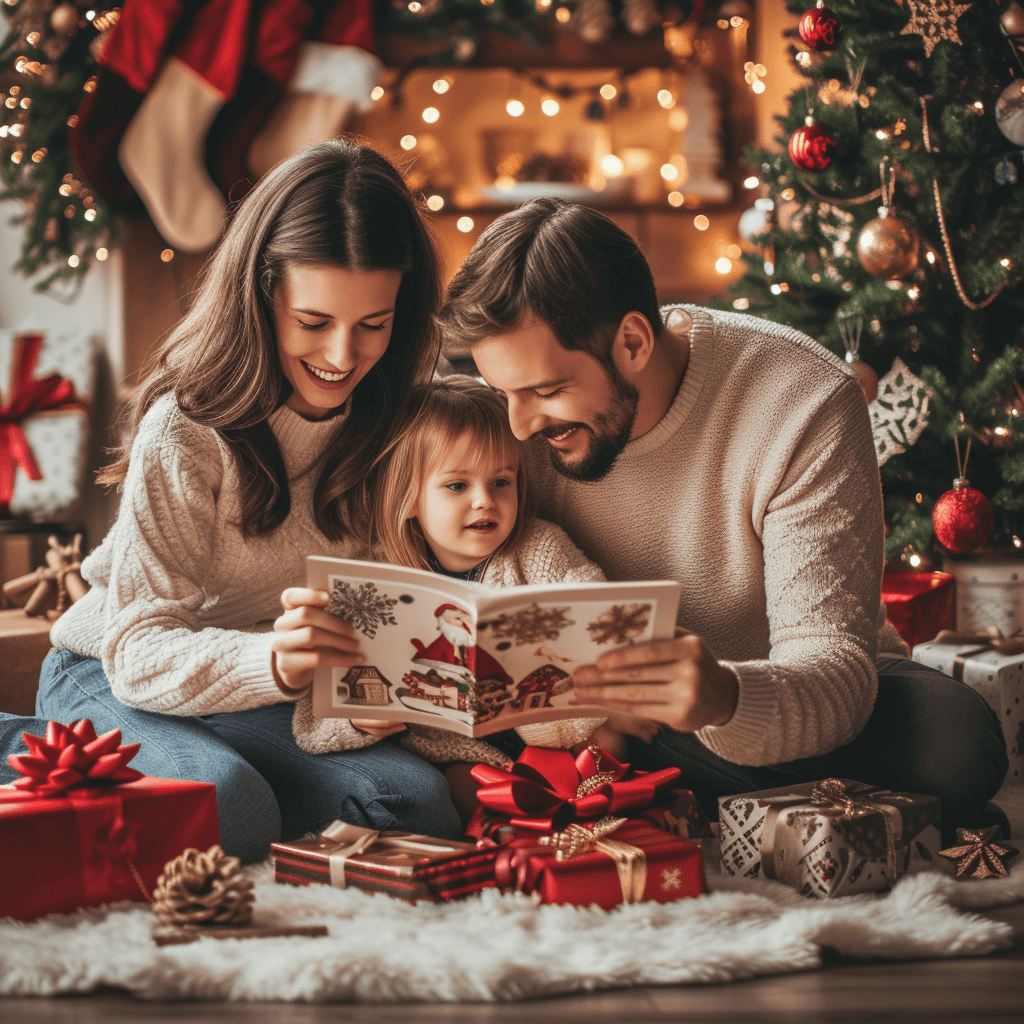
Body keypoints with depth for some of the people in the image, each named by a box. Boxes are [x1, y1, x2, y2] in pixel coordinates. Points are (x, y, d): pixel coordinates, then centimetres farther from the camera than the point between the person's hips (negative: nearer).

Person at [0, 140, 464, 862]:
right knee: (225, 808, -36)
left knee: (420, 803, -22)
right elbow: (139, 649, -24)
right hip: (113, 681, -6)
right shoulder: (189, 429, -20)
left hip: (274, 698, 6)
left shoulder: (392, 419, -4)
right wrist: (271, 661, -44)